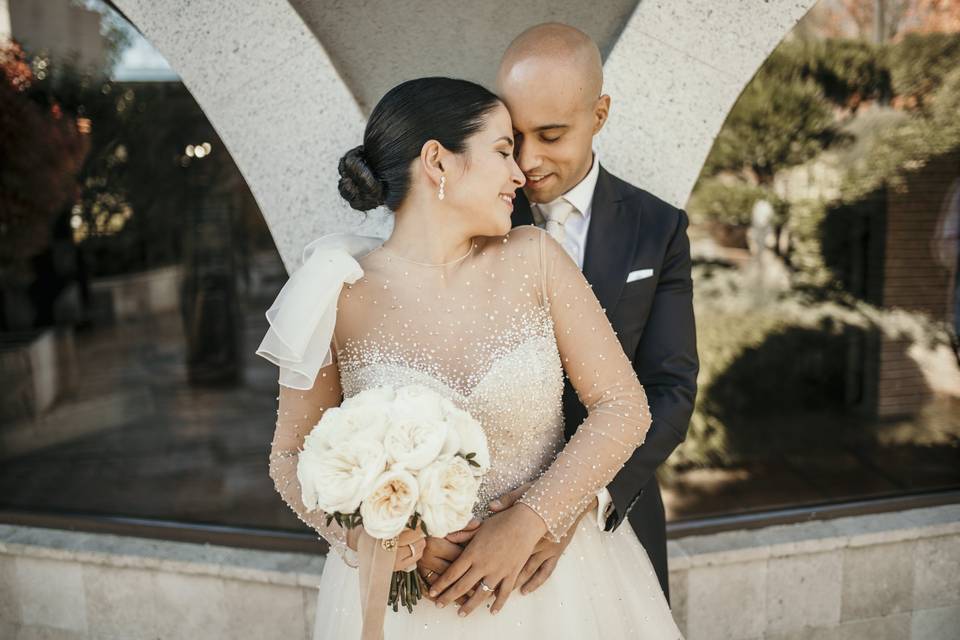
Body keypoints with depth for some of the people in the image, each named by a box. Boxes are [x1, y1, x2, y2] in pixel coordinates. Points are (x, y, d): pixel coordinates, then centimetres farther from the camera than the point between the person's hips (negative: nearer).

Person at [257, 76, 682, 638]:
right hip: (403, 591, -1)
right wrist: (352, 530, -19)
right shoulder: (342, 297, -11)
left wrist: (525, 524, -18)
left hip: (551, 571, 2)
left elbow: (624, 407, -9)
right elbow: (293, 454, 0)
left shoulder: (534, 258, -9)